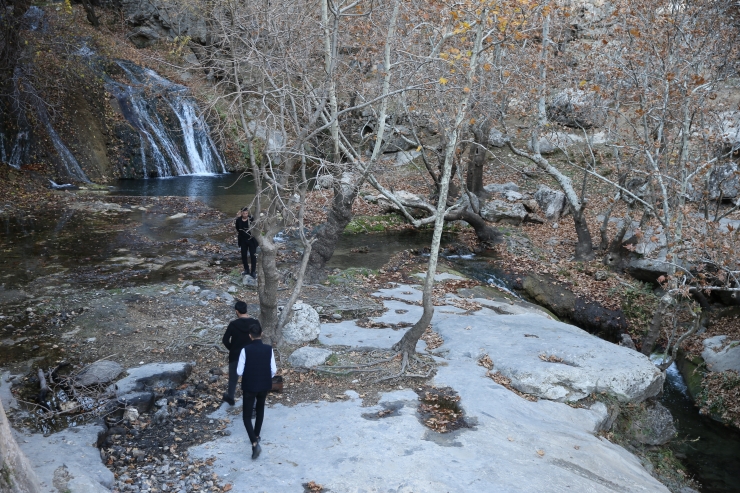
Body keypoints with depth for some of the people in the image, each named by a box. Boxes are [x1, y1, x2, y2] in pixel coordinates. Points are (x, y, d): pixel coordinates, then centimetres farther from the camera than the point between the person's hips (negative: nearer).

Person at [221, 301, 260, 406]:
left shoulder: (233, 324, -18)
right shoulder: (255, 323, -11)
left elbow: (225, 340, -12)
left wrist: (232, 348, 5)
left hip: (235, 355, -1)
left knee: (233, 377, 19)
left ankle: (230, 398, 37)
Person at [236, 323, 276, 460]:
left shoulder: (245, 350, -16)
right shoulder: (269, 349, -10)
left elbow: (239, 371, -12)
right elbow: (273, 370, -6)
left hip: (249, 386, -3)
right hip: (264, 386, 3)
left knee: (247, 416, 6)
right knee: (260, 409, 27)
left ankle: (254, 443, -11)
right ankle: (256, 435, 39)